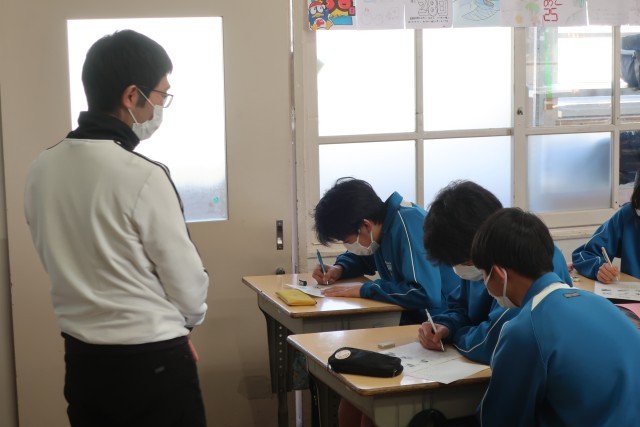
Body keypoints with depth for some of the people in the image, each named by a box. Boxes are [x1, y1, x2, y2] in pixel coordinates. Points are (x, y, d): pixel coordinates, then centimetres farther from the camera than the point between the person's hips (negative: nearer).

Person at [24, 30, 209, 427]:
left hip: (82, 358, 6)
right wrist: (183, 322, 10)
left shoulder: (42, 169, -1)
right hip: (150, 361, -6)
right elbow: (188, 285, -11)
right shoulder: (142, 176, -20)